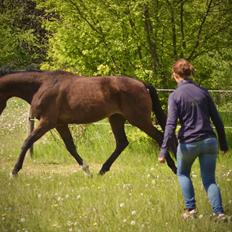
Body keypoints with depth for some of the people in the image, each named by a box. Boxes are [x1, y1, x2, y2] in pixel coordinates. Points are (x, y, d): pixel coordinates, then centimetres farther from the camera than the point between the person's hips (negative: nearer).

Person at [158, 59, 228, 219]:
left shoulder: (175, 96, -6)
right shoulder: (203, 92, 5)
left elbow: (171, 125, -13)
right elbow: (217, 120, 8)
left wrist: (164, 151, -14)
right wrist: (224, 144, 17)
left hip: (188, 143, -3)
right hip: (209, 141, 3)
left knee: (183, 173, 24)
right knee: (209, 180, 8)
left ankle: (191, 209, 16)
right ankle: (219, 213, -9)